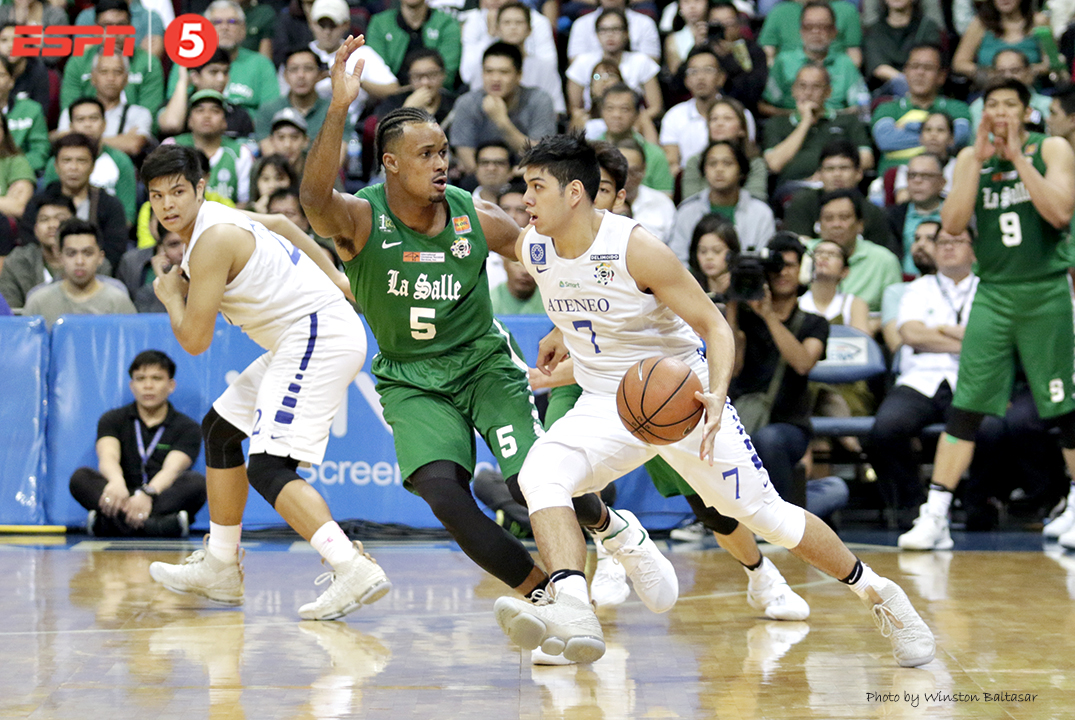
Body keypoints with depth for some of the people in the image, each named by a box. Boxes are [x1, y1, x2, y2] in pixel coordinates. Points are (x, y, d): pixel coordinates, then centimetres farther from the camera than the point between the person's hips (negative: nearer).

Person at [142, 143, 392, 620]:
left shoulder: (212, 240, -17)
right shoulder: (213, 220, 13)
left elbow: (195, 340, -15)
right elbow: (282, 226, 32)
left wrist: (171, 295, 3)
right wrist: (333, 280, 31)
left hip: (319, 338, -11)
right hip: (302, 341, 11)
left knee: (267, 468, -20)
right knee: (220, 429, 21)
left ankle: (354, 571, -34)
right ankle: (220, 569, 29)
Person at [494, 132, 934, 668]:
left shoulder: (637, 250, -24)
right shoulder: (531, 248, -7)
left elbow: (714, 326, -20)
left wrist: (716, 396, -35)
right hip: (606, 404, 4)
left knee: (765, 513, -1)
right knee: (539, 474, -25)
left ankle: (878, 594, 20)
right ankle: (571, 611, -39)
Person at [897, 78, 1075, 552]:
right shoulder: (971, 158, 9)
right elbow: (953, 223, -3)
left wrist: (1018, 156, -15)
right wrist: (980, 158, -8)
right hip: (993, 293, 2)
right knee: (965, 406, -4)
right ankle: (934, 517, -4)